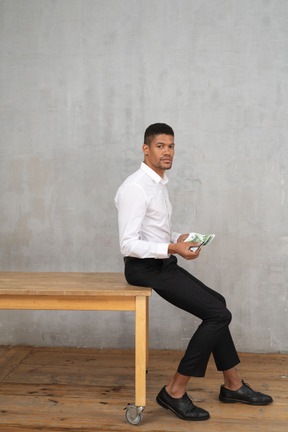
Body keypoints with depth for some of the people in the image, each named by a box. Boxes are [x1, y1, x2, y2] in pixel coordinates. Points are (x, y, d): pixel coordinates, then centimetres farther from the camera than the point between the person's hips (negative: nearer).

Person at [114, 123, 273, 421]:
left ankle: (233, 385, 30)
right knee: (219, 315, -13)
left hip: (162, 263, 10)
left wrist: (179, 239, 5)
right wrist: (172, 249, -31)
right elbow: (128, 245, -24)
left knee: (216, 304, 18)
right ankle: (175, 391, -6)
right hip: (146, 268, -10)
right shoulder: (135, 188, -18)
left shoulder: (158, 184, 14)